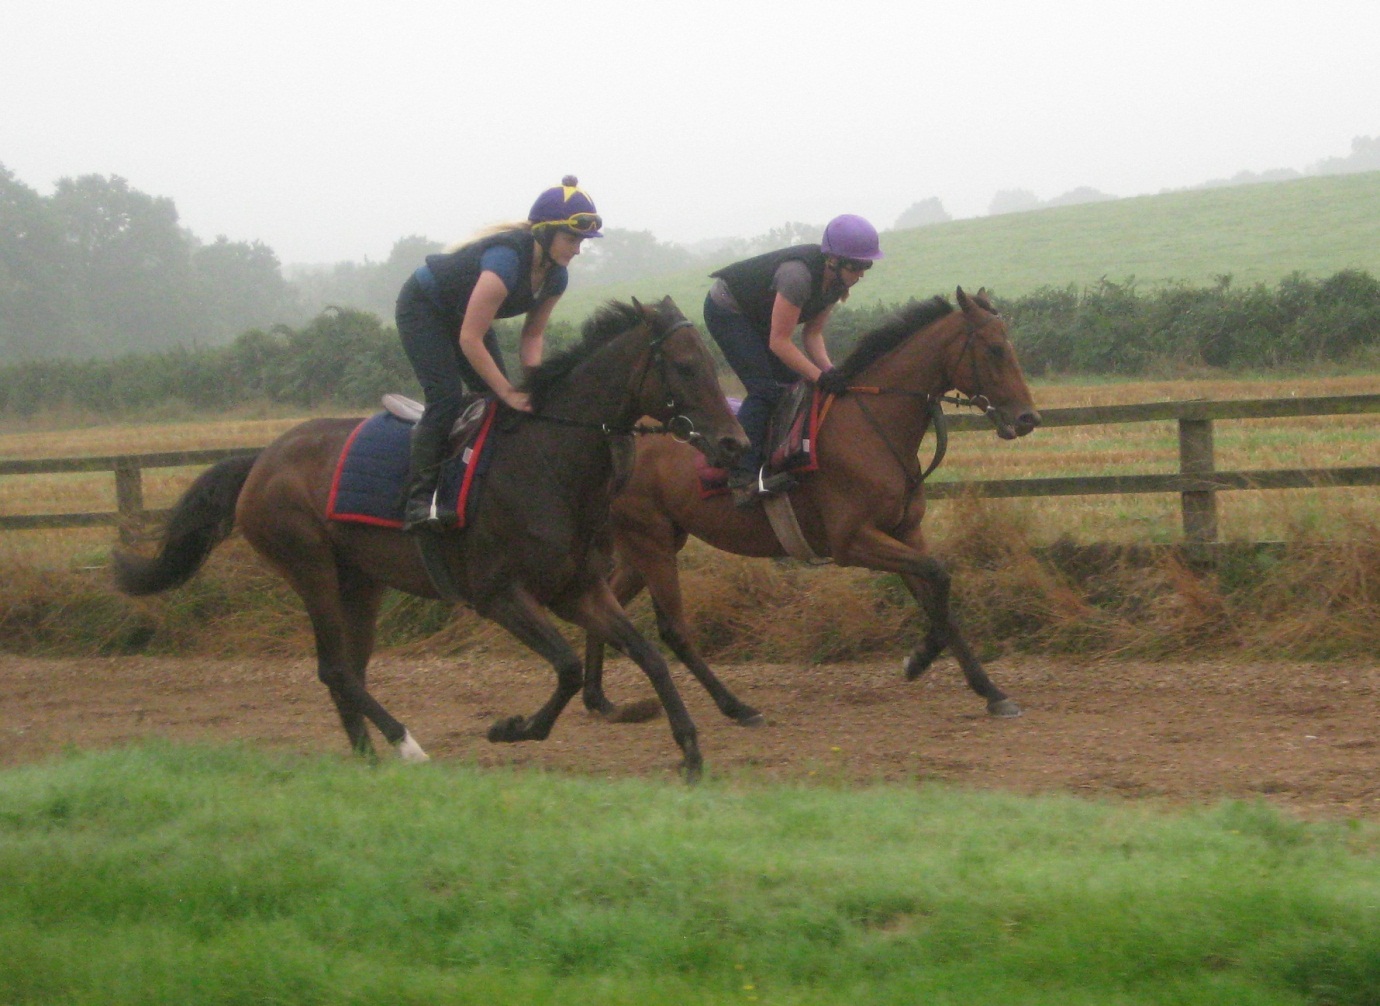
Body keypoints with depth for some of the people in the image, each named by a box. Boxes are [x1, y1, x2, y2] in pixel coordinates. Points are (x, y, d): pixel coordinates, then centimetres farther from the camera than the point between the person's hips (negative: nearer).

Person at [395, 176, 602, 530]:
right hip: (422, 308, -9)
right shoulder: (507, 260, -38)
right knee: (446, 397, -22)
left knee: (497, 399, 0)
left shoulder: (555, 276, -13)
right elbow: (469, 339, -36)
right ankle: (419, 500, -26)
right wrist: (508, 392, -31)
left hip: (463, 313, 9)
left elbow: (532, 335, -1)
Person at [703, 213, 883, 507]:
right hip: (726, 311, -9)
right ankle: (741, 474, -25)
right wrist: (821, 376, -36)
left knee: (793, 384, 3)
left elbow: (812, 333, -4)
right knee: (765, 388, -20)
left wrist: (829, 370, -20)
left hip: (758, 316, 9)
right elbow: (779, 342, -34)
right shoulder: (798, 274, -37)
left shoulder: (836, 280, -11)